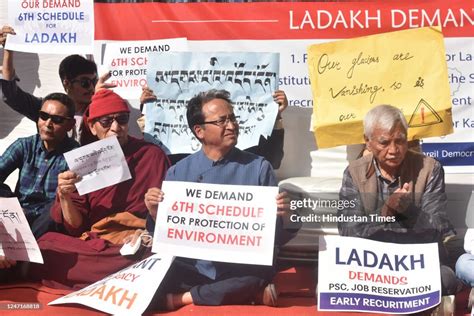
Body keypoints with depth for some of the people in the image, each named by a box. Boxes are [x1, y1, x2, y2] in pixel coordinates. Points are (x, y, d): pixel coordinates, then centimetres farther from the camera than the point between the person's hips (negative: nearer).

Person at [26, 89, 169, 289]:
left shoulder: (152, 155, 1)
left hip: (133, 248, -4)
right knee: (42, 248, -24)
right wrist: (64, 196, -8)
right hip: (91, 245, 4)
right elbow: (75, 228, 10)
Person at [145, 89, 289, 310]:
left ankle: (185, 297, -16)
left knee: (261, 270, -34)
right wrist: (154, 211, -10)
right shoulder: (179, 173, 7)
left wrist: (279, 213, -17)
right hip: (192, 265, 2)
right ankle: (250, 292, -16)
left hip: (240, 267, -1)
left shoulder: (258, 168, 3)